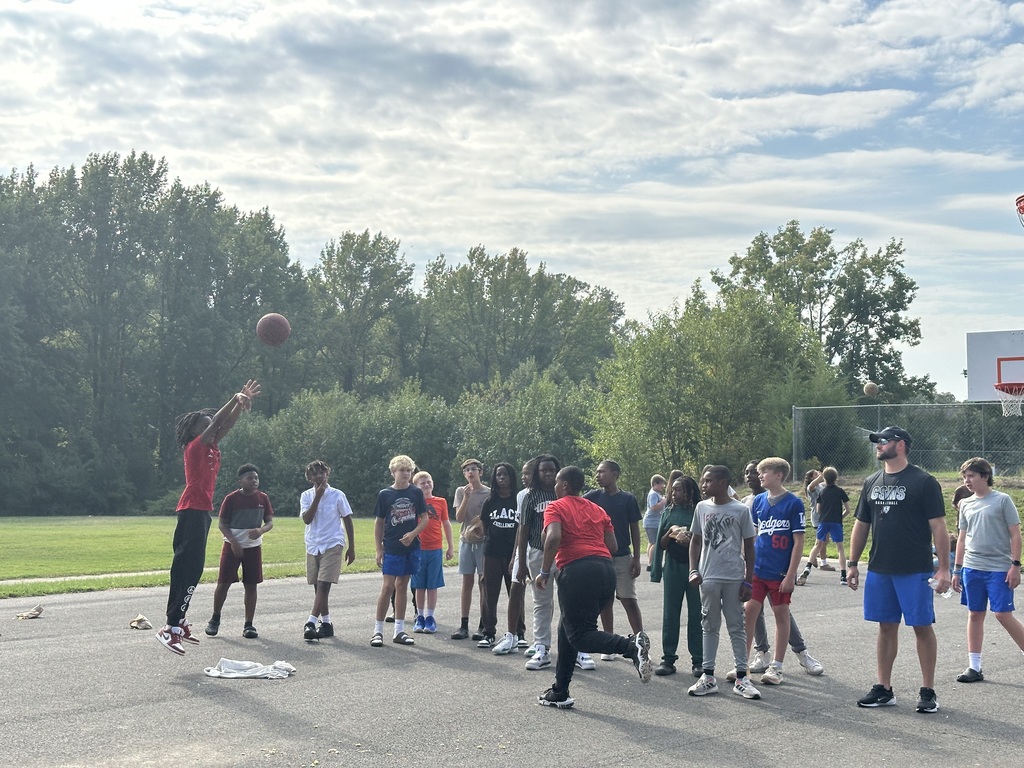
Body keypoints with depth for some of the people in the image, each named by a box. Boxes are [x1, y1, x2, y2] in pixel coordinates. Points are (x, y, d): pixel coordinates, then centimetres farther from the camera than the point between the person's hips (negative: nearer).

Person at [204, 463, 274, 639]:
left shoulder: (263, 498, 2)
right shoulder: (231, 499, -7)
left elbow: (270, 522, 6)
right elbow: (221, 523, -4)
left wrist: (261, 530, -16)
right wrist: (233, 542, -16)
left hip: (253, 547, 3)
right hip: (232, 546, -3)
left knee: (251, 585, 2)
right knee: (223, 583, -2)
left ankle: (248, 625, 9)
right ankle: (215, 619, 17)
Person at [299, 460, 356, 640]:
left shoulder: (337, 495, -1)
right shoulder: (306, 496, 5)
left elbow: (348, 521, 4)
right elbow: (306, 519, -9)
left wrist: (351, 548, 2)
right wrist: (317, 497, -15)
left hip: (332, 545, -4)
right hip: (313, 546, 4)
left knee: (323, 585, -15)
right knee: (318, 587, 9)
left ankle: (311, 622, -22)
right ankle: (326, 623, 18)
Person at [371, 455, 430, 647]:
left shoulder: (416, 493, 4)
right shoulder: (385, 494, 0)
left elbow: (425, 518, 6)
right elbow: (378, 523, 3)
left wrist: (413, 534, -11)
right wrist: (379, 549, -1)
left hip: (411, 547, 2)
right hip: (391, 548, -2)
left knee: (402, 586, 9)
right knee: (387, 586, -7)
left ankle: (399, 631, 15)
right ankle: (378, 630, 1)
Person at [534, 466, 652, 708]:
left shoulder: (556, 507, 4)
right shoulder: (597, 509, 23)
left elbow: (554, 537, -14)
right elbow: (613, 545, 16)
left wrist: (544, 572, -7)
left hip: (576, 571, -7)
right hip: (606, 569, 7)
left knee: (579, 634, -5)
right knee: (567, 627, 20)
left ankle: (631, 645, -31)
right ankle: (560, 693, 23)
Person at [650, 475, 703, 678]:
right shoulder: (668, 513, 9)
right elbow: (660, 545, 9)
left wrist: (689, 541, -18)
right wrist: (671, 532, -9)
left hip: (695, 567, -3)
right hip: (673, 567, 3)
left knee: (696, 614, 1)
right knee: (670, 613, 5)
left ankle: (698, 661, 8)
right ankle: (668, 659, 11)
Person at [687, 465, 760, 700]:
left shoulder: (741, 510, -3)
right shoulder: (702, 507, 5)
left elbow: (749, 547, 0)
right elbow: (695, 541, 12)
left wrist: (748, 580, -2)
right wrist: (694, 570, 1)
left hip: (734, 578, -3)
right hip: (709, 577, 3)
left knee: (736, 627, 3)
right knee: (710, 627, 8)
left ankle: (741, 677, 8)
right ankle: (708, 676, 13)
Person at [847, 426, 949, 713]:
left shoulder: (924, 482, -6)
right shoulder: (872, 483, 11)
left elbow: (938, 526, -8)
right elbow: (861, 525, 16)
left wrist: (943, 568, -13)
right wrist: (853, 564, 13)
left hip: (915, 571, -5)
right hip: (879, 570, 5)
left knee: (922, 626, 1)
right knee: (886, 626, 10)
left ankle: (928, 691, 10)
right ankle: (883, 689, 17)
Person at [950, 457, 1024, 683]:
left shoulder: (1002, 500, -3)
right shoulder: (965, 504, 11)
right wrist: (957, 570, 15)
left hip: (999, 569, -5)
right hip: (972, 568, 5)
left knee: (1003, 614, -8)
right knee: (975, 614, 7)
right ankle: (974, 667, 11)